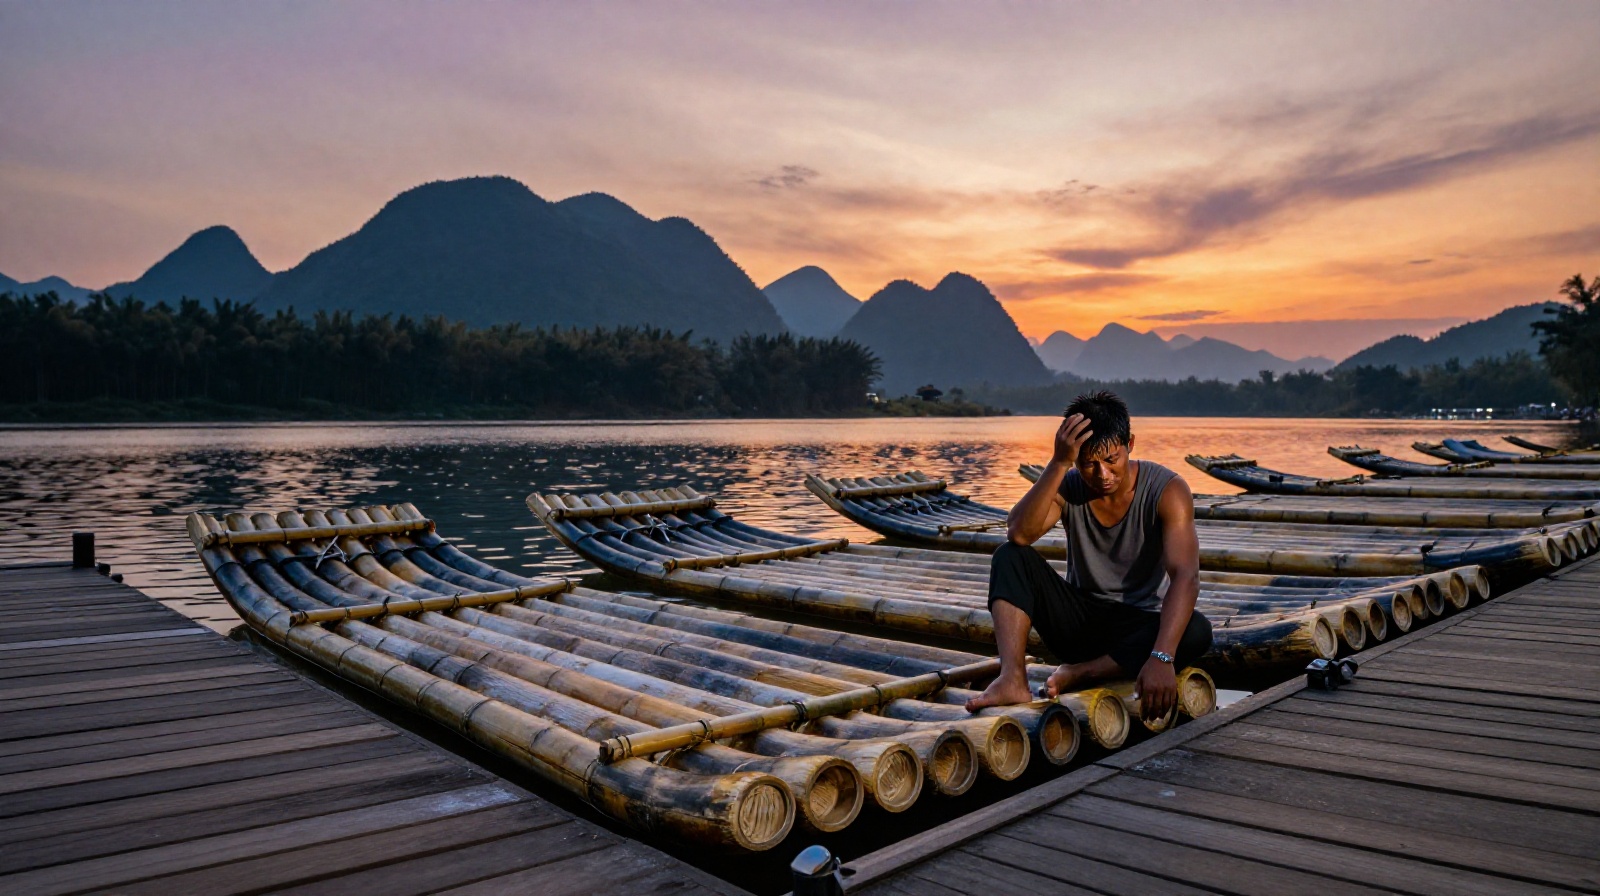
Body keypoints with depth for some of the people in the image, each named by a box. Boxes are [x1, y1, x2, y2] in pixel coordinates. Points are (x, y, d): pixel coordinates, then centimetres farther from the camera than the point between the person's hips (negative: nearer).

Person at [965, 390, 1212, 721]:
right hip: (1078, 620, 2)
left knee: (1197, 632, -33)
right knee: (1011, 556, -20)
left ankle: (1078, 675, -25)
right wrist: (1059, 463, -35)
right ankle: (1012, 680, -36)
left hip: (1138, 626, -2)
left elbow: (1186, 576, -29)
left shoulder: (1167, 490, -16)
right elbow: (1018, 534, -28)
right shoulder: (1067, 487, -8)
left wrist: (1161, 657, -44)